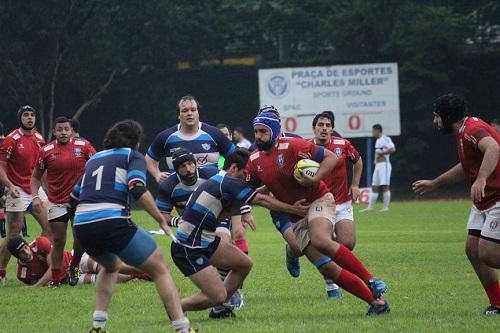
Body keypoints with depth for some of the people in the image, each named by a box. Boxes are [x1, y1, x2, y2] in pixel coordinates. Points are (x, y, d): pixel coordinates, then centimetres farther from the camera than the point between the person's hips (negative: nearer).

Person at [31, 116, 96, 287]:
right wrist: (35, 196, -6)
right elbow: (36, 176, 9)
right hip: (56, 203, 0)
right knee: (58, 242, 0)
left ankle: (74, 268, 23)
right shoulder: (46, 151, 0)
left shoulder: (83, 145, -3)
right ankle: (56, 279, 7)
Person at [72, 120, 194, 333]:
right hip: (113, 224, -6)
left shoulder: (93, 159, 26)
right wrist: (162, 221, -6)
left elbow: (75, 195, 29)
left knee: (111, 266, 36)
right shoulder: (133, 156, 9)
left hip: (81, 226, 6)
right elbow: (137, 190, -10)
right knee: (160, 270, 6)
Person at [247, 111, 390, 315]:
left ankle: (371, 281, -28)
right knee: (326, 268, -8)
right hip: (296, 219, 6)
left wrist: (315, 179, -24)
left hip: (318, 201, -6)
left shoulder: (292, 146, -13)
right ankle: (376, 301, -5)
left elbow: (330, 157, -11)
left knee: (320, 240, -36)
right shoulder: (254, 161, 5)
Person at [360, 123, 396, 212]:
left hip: (384, 165, -10)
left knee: (385, 186, -9)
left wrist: (381, 153, -17)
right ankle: (370, 207, 11)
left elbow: (392, 149, -24)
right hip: (377, 165, 10)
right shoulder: (377, 140, 19)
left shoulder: (385, 139, -11)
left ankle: (386, 207, -7)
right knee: (374, 187, 9)